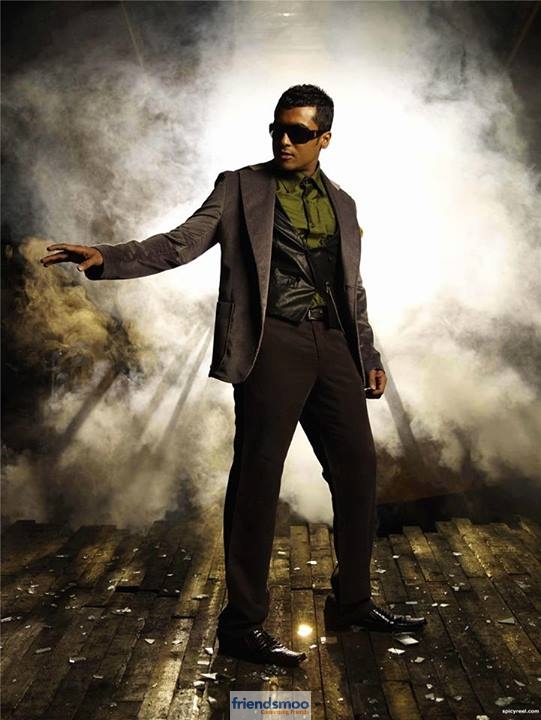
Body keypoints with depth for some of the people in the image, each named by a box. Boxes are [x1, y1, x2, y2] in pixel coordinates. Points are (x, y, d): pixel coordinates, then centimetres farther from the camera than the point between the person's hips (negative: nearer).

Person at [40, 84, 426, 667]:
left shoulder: (342, 204, 19)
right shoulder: (241, 187, 6)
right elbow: (180, 243, -4)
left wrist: (369, 356, 17)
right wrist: (105, 257, -19)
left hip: (333, 346, 6)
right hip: (272, 343, -5)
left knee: (358, 471, 7)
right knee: (257, 478, -4)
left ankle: (352, 603, 24)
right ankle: (243, 624, 7)